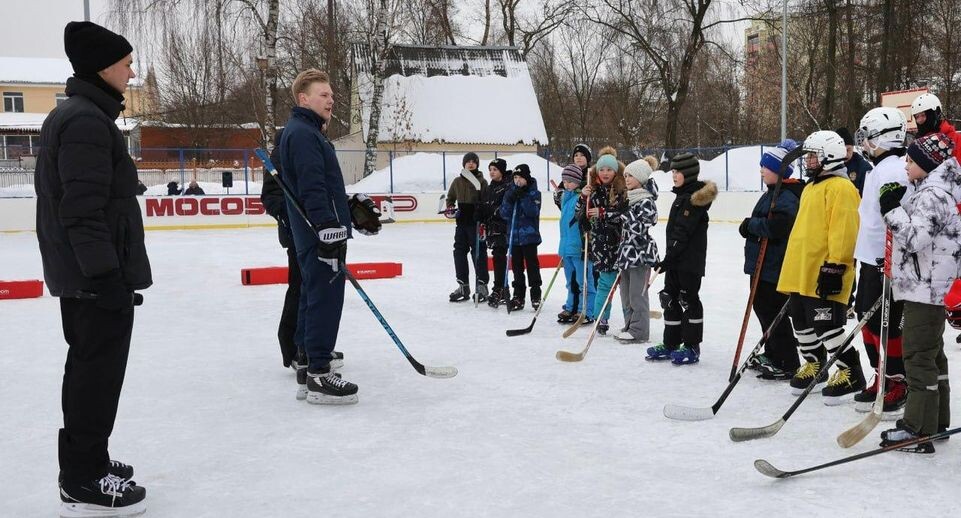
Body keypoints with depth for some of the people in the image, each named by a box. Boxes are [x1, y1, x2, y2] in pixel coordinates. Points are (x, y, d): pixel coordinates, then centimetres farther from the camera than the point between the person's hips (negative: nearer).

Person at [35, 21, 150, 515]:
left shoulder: (75, 115, 15)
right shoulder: (87, 121, -18)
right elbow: (83, 210, -24)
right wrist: (108, 276, -24)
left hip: (81, 272, 11)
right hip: (97, 275, -11)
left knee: (89, 368, 19)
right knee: (98, 372, -2)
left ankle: (86, 463, 32)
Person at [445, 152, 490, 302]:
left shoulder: (482, 181, -4)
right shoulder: (457, 181, 10)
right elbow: (450, 198, 23)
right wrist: (450, 208, 3)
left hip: (476, 222, -5)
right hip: (461, 222, 5)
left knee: (478, 253, -2)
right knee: (459, 252, 8)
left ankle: (482, 286, 5)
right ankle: (463, 286, 17)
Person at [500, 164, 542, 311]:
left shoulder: (534, 193, -3)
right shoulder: (510, 191, 6)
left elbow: (533, 212, -16)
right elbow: (504, 214, 0)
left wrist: (523, 197, -22)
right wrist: (510, 200, -15)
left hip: (529, 235, -4)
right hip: (514, 236, 4)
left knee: (532, 265, 1)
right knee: (516, 266, 8)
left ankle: (536, 296, 10)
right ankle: (518, 296, 16)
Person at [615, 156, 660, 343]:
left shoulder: (646, 201, -15)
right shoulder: (629, 198, 13)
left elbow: (639, 228, -23)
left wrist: (624, 211, -23)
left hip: (641, 252, -9)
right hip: (627, 252, 9)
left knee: (637, 293, -3)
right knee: (626, 292, 14)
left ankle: (639, 331, 4)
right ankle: (629, 326, 25)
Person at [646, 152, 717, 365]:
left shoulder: (695, 197, -16)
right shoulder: (682, 195, 15)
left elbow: (684, 232, -21)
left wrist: (669, 257, -21)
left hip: (690, 259, -10)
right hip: (676, 259, 10)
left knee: (688, 299, -2)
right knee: (670, 298, 11)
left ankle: (692, 347, 6)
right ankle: (671, 344, 20)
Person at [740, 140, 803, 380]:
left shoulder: (787, 197, -18)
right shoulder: (772, 193, 14)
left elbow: (777, 225, -32)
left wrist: (751, 225, -19)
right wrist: (751, 227, 4)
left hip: (775, 268, -11)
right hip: (763, 264, 11)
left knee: (773, 312, -5)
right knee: (762, 307, 20)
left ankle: (788, 364, 4)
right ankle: (772, 354, 34)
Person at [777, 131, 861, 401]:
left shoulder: (841, 187, -12)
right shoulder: (811, 187, 19)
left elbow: (843, 230, -20)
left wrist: (834, 267, -23)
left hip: (823, 273, -10)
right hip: (801, 272, 10)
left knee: (826, 324, -9)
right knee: (802, 322, 16)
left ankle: (850, 372, 2)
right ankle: (813, 365, 30)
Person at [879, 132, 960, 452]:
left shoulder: (932, 195, -17)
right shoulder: (929, 192, 16)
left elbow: (915, 238, -26)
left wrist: (893, 209, -21)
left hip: (925, 290, -11)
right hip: (927, 288, 11)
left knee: (919, 357, -8)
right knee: (931, 355, 16)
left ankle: (919, 430, -4)